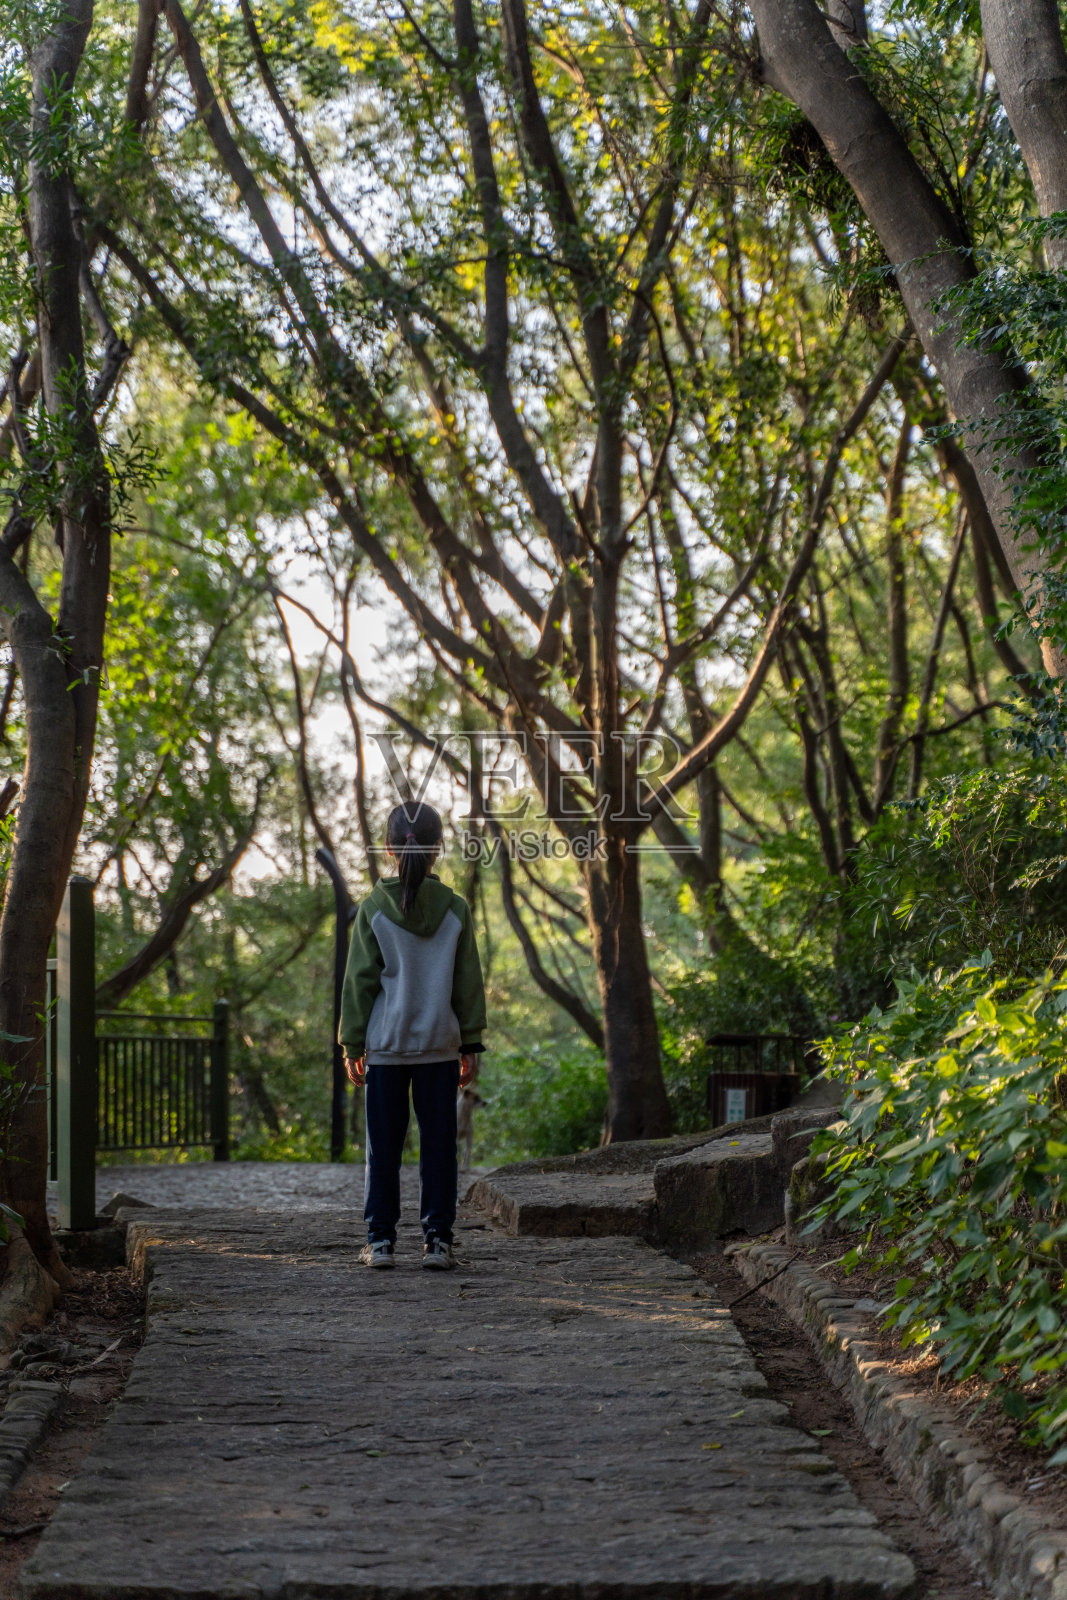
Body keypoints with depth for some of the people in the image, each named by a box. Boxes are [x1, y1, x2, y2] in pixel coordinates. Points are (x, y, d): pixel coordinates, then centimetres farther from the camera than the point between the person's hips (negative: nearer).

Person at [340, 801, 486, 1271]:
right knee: (438, 1143, 5)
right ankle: (437, 1240, 4)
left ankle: (380, 1240, 7)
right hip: (440, 1045, 1)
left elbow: (358, 981, -1)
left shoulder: (373, 910, -4)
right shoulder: (455, 910, -1)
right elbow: (469, 983, 4)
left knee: (384, 1145, 6)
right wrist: (470, 1043, 11)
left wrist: (352, 1043, 5)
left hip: (385, 1043, -1)